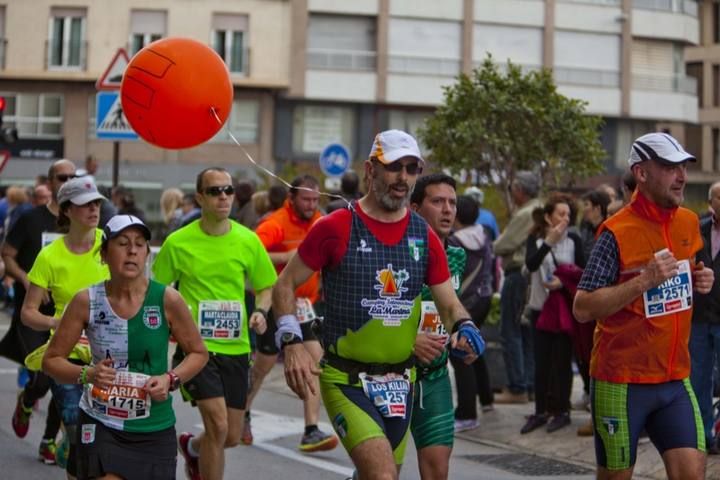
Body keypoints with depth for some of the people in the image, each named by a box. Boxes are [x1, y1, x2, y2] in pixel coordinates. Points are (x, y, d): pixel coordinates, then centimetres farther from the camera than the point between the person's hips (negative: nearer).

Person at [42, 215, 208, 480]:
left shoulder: (167, 299, -9)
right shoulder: (86, 301, -7)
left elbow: (198, 353, 4)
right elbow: (51, 360, 1)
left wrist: (171, 379, -13)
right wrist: (86, 374, -17)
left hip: (155, 429, 1)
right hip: (100, 425, -1)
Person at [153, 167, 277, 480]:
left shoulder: (248, 240, 0)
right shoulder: (178, 242, -6)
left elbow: (266, 287, 11)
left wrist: (260, 311, -9)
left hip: (236, 347, 4)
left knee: (232, 437, 11)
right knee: (218, 425, -17)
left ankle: (191, 446, 45)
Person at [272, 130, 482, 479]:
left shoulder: (425, 237, 5)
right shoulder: (336, 228, -8)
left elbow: (450, 305, 9)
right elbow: (285, 285, -1)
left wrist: (464, 329, -13)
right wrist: (292, 343, -15)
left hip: (399, 383, 5)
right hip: (346, 381, -5)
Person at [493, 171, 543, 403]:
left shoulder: (524, 214, -16)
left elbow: (503, 246, -16)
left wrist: (495, 244, 5)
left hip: (518, 273, -10)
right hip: (535, 274, 10)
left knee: (511, 332, -5)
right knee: (529, 332, 13)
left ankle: (517, 388, -5)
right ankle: (530, 384, 16)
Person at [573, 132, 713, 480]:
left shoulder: (689, 223, 7)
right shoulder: (617, 232, -13)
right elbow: (582, 309, -16)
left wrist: (700, 281, 2)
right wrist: (644, 281, -23)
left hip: (675, 379, 5)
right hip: (622, 382, -5)